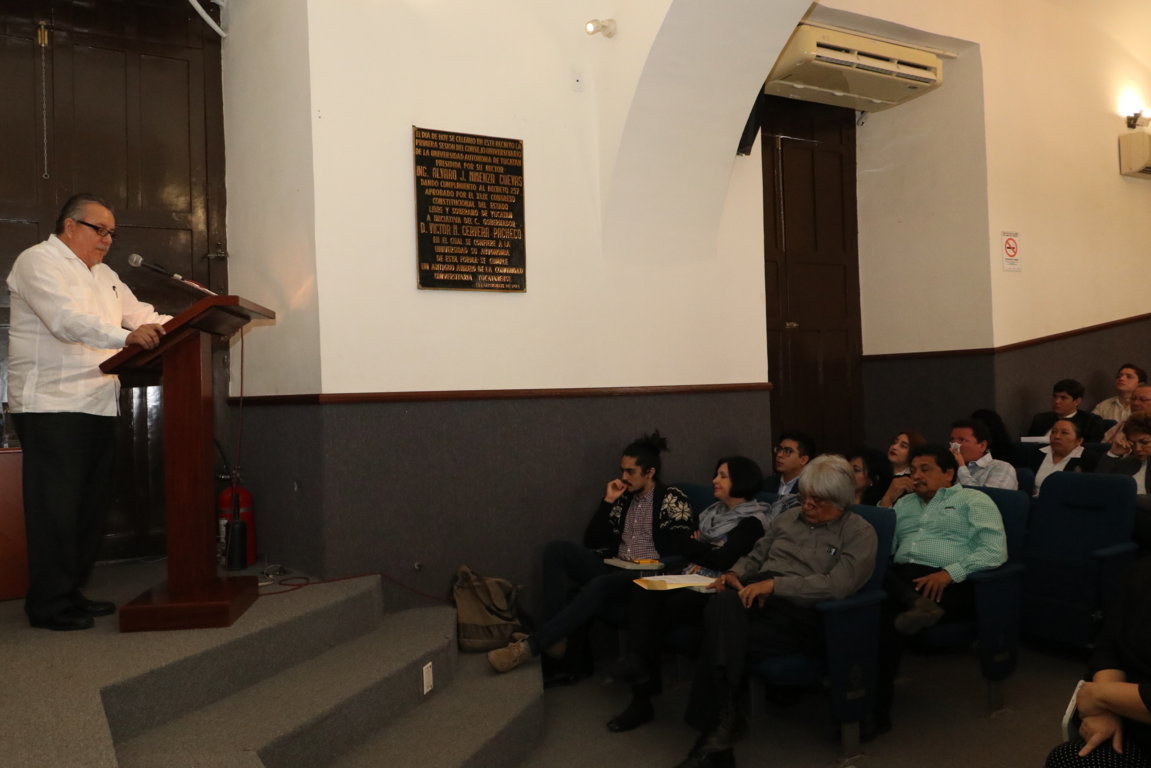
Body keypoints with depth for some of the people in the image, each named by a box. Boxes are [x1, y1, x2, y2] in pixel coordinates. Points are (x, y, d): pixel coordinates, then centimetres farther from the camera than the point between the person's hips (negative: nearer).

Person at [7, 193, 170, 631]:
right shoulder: (39, 261, -6)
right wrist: (126, 336, -36)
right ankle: (49, 605, 3)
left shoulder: (103, 275, 22)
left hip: (97, 406, 9)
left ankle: (72, 592, 21)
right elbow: (67, 320, -22)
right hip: (51, 404, -9)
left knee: (89, 506, 11)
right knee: (56, 508, -5)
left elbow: (139, 314, 19)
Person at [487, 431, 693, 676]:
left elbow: (683, 549, -6)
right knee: (557, 549, -14)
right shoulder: (623, 499, 16)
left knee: (599, 585, -37)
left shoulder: (672, 499, 1)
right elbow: (592, 542, 11)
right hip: (614, 570, 7)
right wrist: (608, 502, 3)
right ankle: (556, 638, -25)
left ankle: (530, 646, -37)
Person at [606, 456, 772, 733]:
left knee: (657, 612, -27)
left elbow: (724, 560, -15)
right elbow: (680, 544, 19)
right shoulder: (714, 512, 22)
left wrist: (693, 546, -2)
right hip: (692, 580, 6)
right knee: (644, 591, -25)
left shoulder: (752, 520, -3)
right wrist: (701, 550, -1)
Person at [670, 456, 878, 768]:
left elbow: (837, 584, -12)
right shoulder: (788, 518, 22)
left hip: (801, 614, -5)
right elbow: (755, 556, 28)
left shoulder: (860, 533, 3)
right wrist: (735, 573, 4)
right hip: (756, 599, 5)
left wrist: (774, 584, -19)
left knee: (721, 637, -32)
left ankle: (714, 729, -22)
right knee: (723, 603, -34)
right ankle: (722, 720, -32)